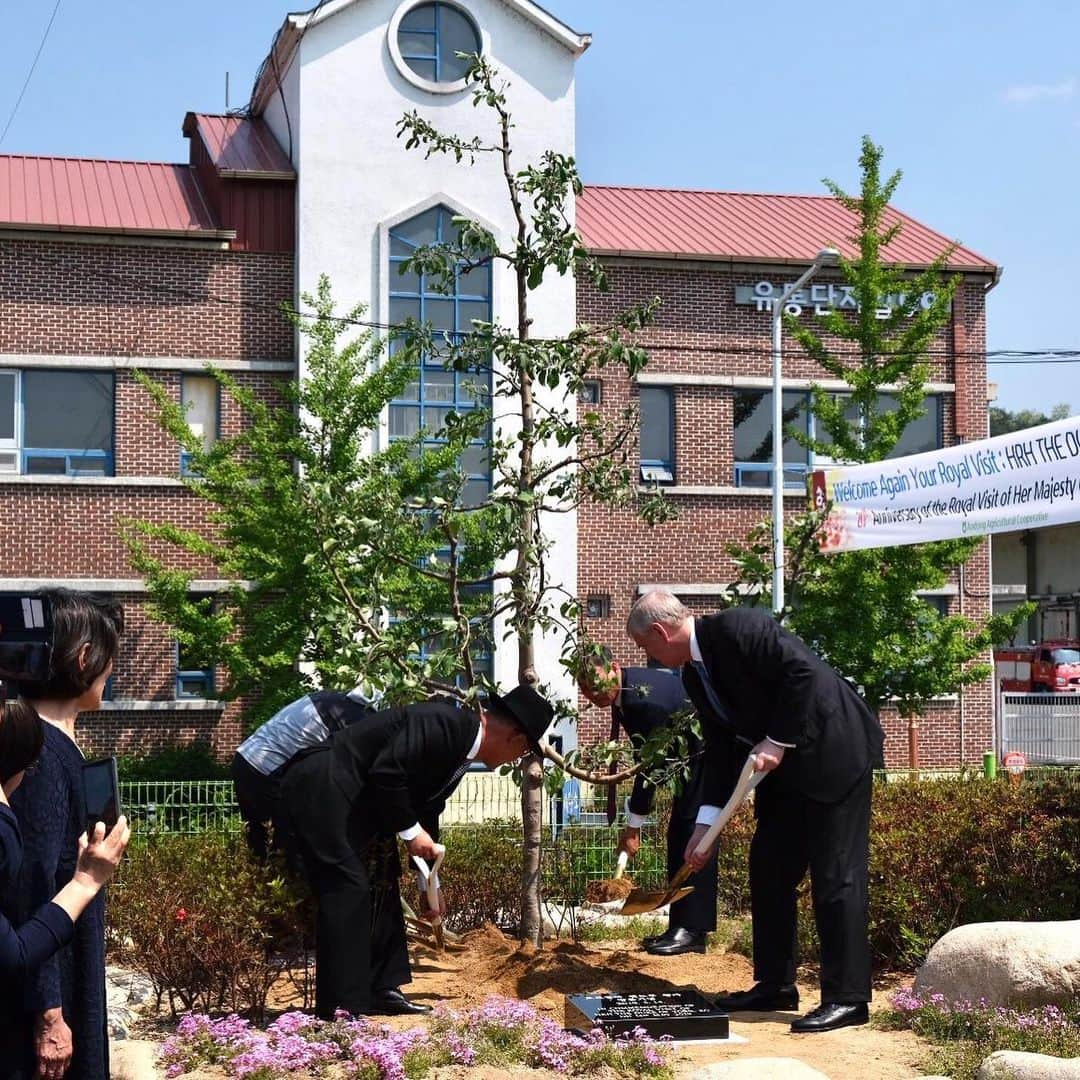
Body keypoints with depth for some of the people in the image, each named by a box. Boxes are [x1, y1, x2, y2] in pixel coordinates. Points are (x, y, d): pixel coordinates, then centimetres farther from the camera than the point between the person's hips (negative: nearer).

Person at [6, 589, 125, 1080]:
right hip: (46, 988, -9)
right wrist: (49, 1014, -22)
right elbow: (35, 892, -22)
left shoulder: (55, 745, 9)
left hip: (64, 978, 9)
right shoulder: (43, 753, -20)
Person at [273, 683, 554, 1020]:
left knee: (381, 885, 14)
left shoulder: (462, 748, 12)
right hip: (319, 787, -11)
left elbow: (426, 812, 22)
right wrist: (411, 831, -16)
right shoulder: (445, 723, -19)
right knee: (348, 888, -13)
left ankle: (381, 992, 20)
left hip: (353, 799, 11)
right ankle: (341, 1009, -11)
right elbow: (386, 773, -27)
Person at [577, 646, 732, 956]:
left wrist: (633, 825, -19)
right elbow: (645, 757, 8)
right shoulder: (622, 694, -1)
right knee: (679, 835, 7)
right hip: (693, 755, 10)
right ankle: (682, 926, 9)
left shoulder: (643, 698, -30)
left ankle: (692, 930, -16)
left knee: (693, 832, -15)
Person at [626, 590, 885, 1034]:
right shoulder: (694, 675, 9)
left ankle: (847, 997, -3)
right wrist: (706, 821, 4)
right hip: (783, 766, 10)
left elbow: (803, 671, -23)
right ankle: (774, 985, 21)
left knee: (836, 876, -7)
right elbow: (719, 747, 10)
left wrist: (778, 740, -21)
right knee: (768, 870, 11)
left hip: (833, 753, -10)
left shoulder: (737, 627, -18)